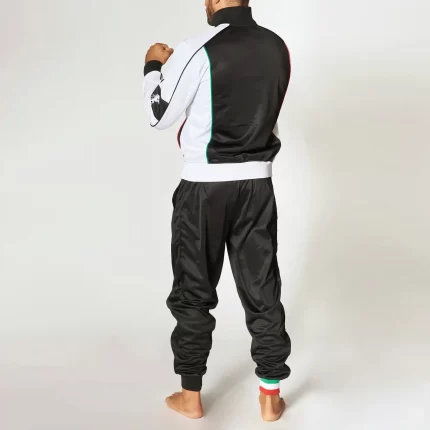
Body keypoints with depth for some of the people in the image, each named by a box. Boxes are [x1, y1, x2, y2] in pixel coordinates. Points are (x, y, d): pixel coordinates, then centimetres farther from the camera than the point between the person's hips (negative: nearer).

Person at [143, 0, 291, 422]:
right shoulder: (277, 47, 3)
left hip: (205, 185, -4)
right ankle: (270, 396, 20)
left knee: (193, 293, 10)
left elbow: (158, 114, -6)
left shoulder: (197, 50, -14)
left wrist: (155, 65, 12)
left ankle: (191, 396, 22)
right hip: (256, 183, 4)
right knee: (262, 291, 11)